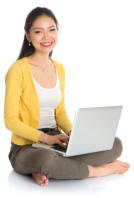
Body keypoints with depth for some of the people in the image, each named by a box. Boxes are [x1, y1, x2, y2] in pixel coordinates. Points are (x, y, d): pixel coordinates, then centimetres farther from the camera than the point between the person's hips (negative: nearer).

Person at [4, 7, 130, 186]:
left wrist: (72, 132, -6)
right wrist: (45, 138, -23)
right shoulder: (18, 69, -11)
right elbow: (10, 120, -13)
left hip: (56, 144, 7)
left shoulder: (59, 69, 9)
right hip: (26, 148, -6)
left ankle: (44, 171, -19)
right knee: (46, 158, -42)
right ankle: (95, 170, -13)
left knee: (115, 145, -10)